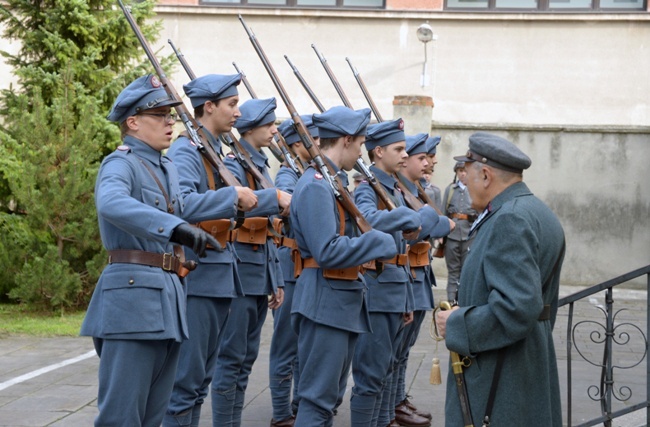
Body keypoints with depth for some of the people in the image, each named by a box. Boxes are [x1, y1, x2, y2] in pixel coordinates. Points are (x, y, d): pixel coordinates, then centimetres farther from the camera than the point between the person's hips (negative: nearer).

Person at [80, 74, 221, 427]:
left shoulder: (168, 170, 18)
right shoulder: (120, 164, -9)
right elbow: (111, 203, -32)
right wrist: (176, 228, -42)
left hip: (168, 297, 9)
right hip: (133, 294, -9)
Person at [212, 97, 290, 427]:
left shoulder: (262, 167, 17)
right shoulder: (234, 164, -10)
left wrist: (276, 280, 18)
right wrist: (275, 200, -30)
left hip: (261, 272, 9)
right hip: (241, 269, -9)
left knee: (247, 356, 12)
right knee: (231, 357, -5)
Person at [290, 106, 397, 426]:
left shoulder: (334, 181, 14)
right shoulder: (315, 185, -17)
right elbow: (328, 251, -25)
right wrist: (383, 242, -19)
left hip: (343, 300, 10)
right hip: (325, 302, -10)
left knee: (331, 394, 17)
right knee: (318, 397, -4)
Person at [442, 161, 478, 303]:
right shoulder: (450, 189, 8)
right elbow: (443, 212, 8)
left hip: (470, 234, -1)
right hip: (452, 234, 1)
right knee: (453, 270, 6)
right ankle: (451, 300, 10)